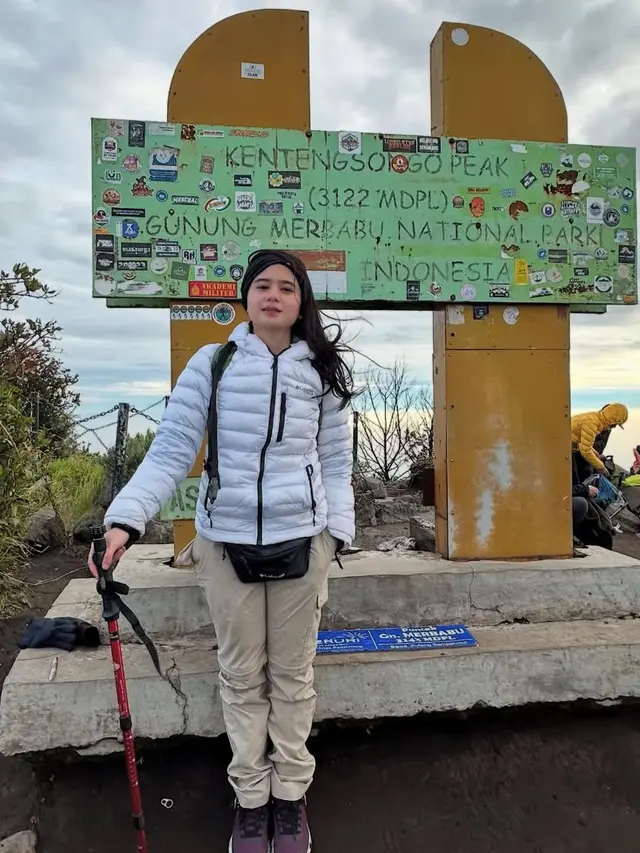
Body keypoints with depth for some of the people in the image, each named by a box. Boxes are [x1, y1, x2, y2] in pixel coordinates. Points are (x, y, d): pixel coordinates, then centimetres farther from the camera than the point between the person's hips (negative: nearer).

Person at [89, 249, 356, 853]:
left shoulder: (322, 372, 1)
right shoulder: (211, 365, -4)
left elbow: (335, 463, 5)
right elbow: (171, 452, -9)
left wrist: (335, 534, -3)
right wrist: (125, 519, -21)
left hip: (300, 541, 1)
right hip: (225, 543, 0)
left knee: (292, 674, 15)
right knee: (241, 676, 15)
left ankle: (290, 796, 35)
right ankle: (250, 798, 35)